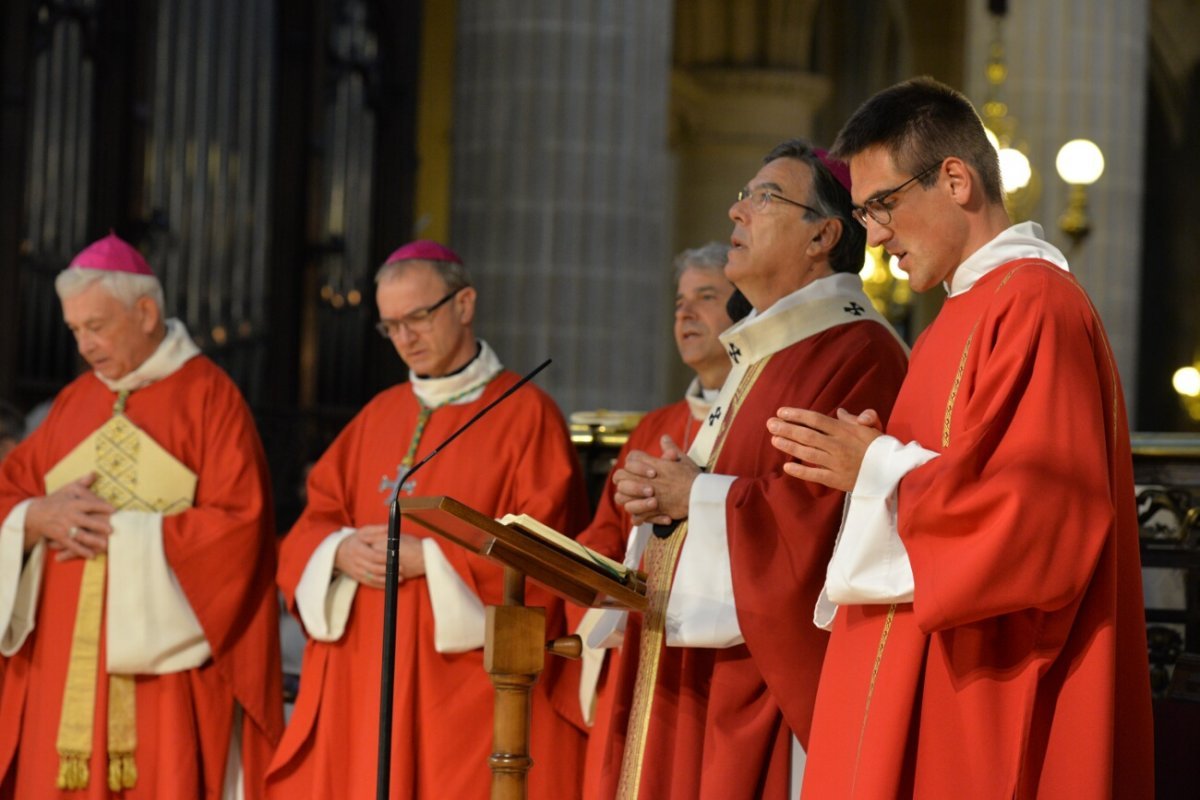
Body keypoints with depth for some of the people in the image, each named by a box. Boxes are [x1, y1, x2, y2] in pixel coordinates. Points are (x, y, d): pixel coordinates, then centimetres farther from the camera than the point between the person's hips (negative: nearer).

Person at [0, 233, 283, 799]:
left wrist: (118, 533, -13)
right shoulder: (74, 401, 15)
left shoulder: (208, 396, -2)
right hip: (67, 661, 5)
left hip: (167, 661, -5)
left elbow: (237, 523, -11)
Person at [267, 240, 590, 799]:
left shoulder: (526, 413, -2)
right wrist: (341, 551, -8)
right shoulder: (380, 414, 16)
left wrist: (430, 557, -15)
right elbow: (315, 522, 14)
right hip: (363, 676, 5)